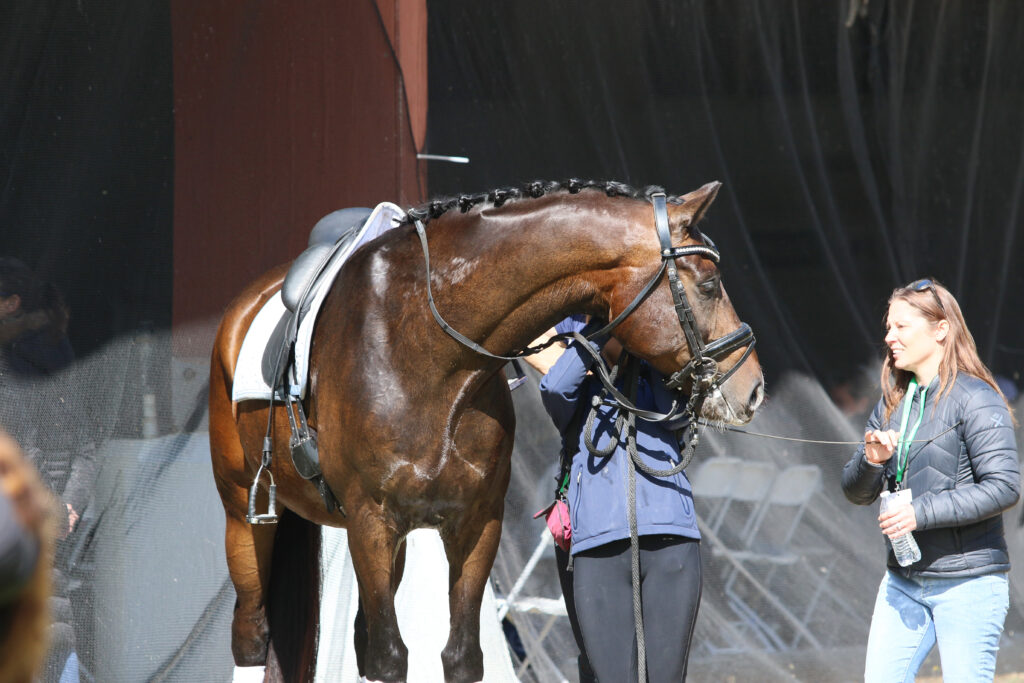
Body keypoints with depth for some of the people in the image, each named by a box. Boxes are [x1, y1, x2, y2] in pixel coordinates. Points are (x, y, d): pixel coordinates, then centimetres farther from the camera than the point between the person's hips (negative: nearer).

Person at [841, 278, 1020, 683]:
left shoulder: (975, 400, -10)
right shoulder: (893, 403, 12)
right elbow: (857, 493, 14)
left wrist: (921, 512, -20)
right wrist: (871, 460, -10)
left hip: (969, 583, -7)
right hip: (904, 580, 7)